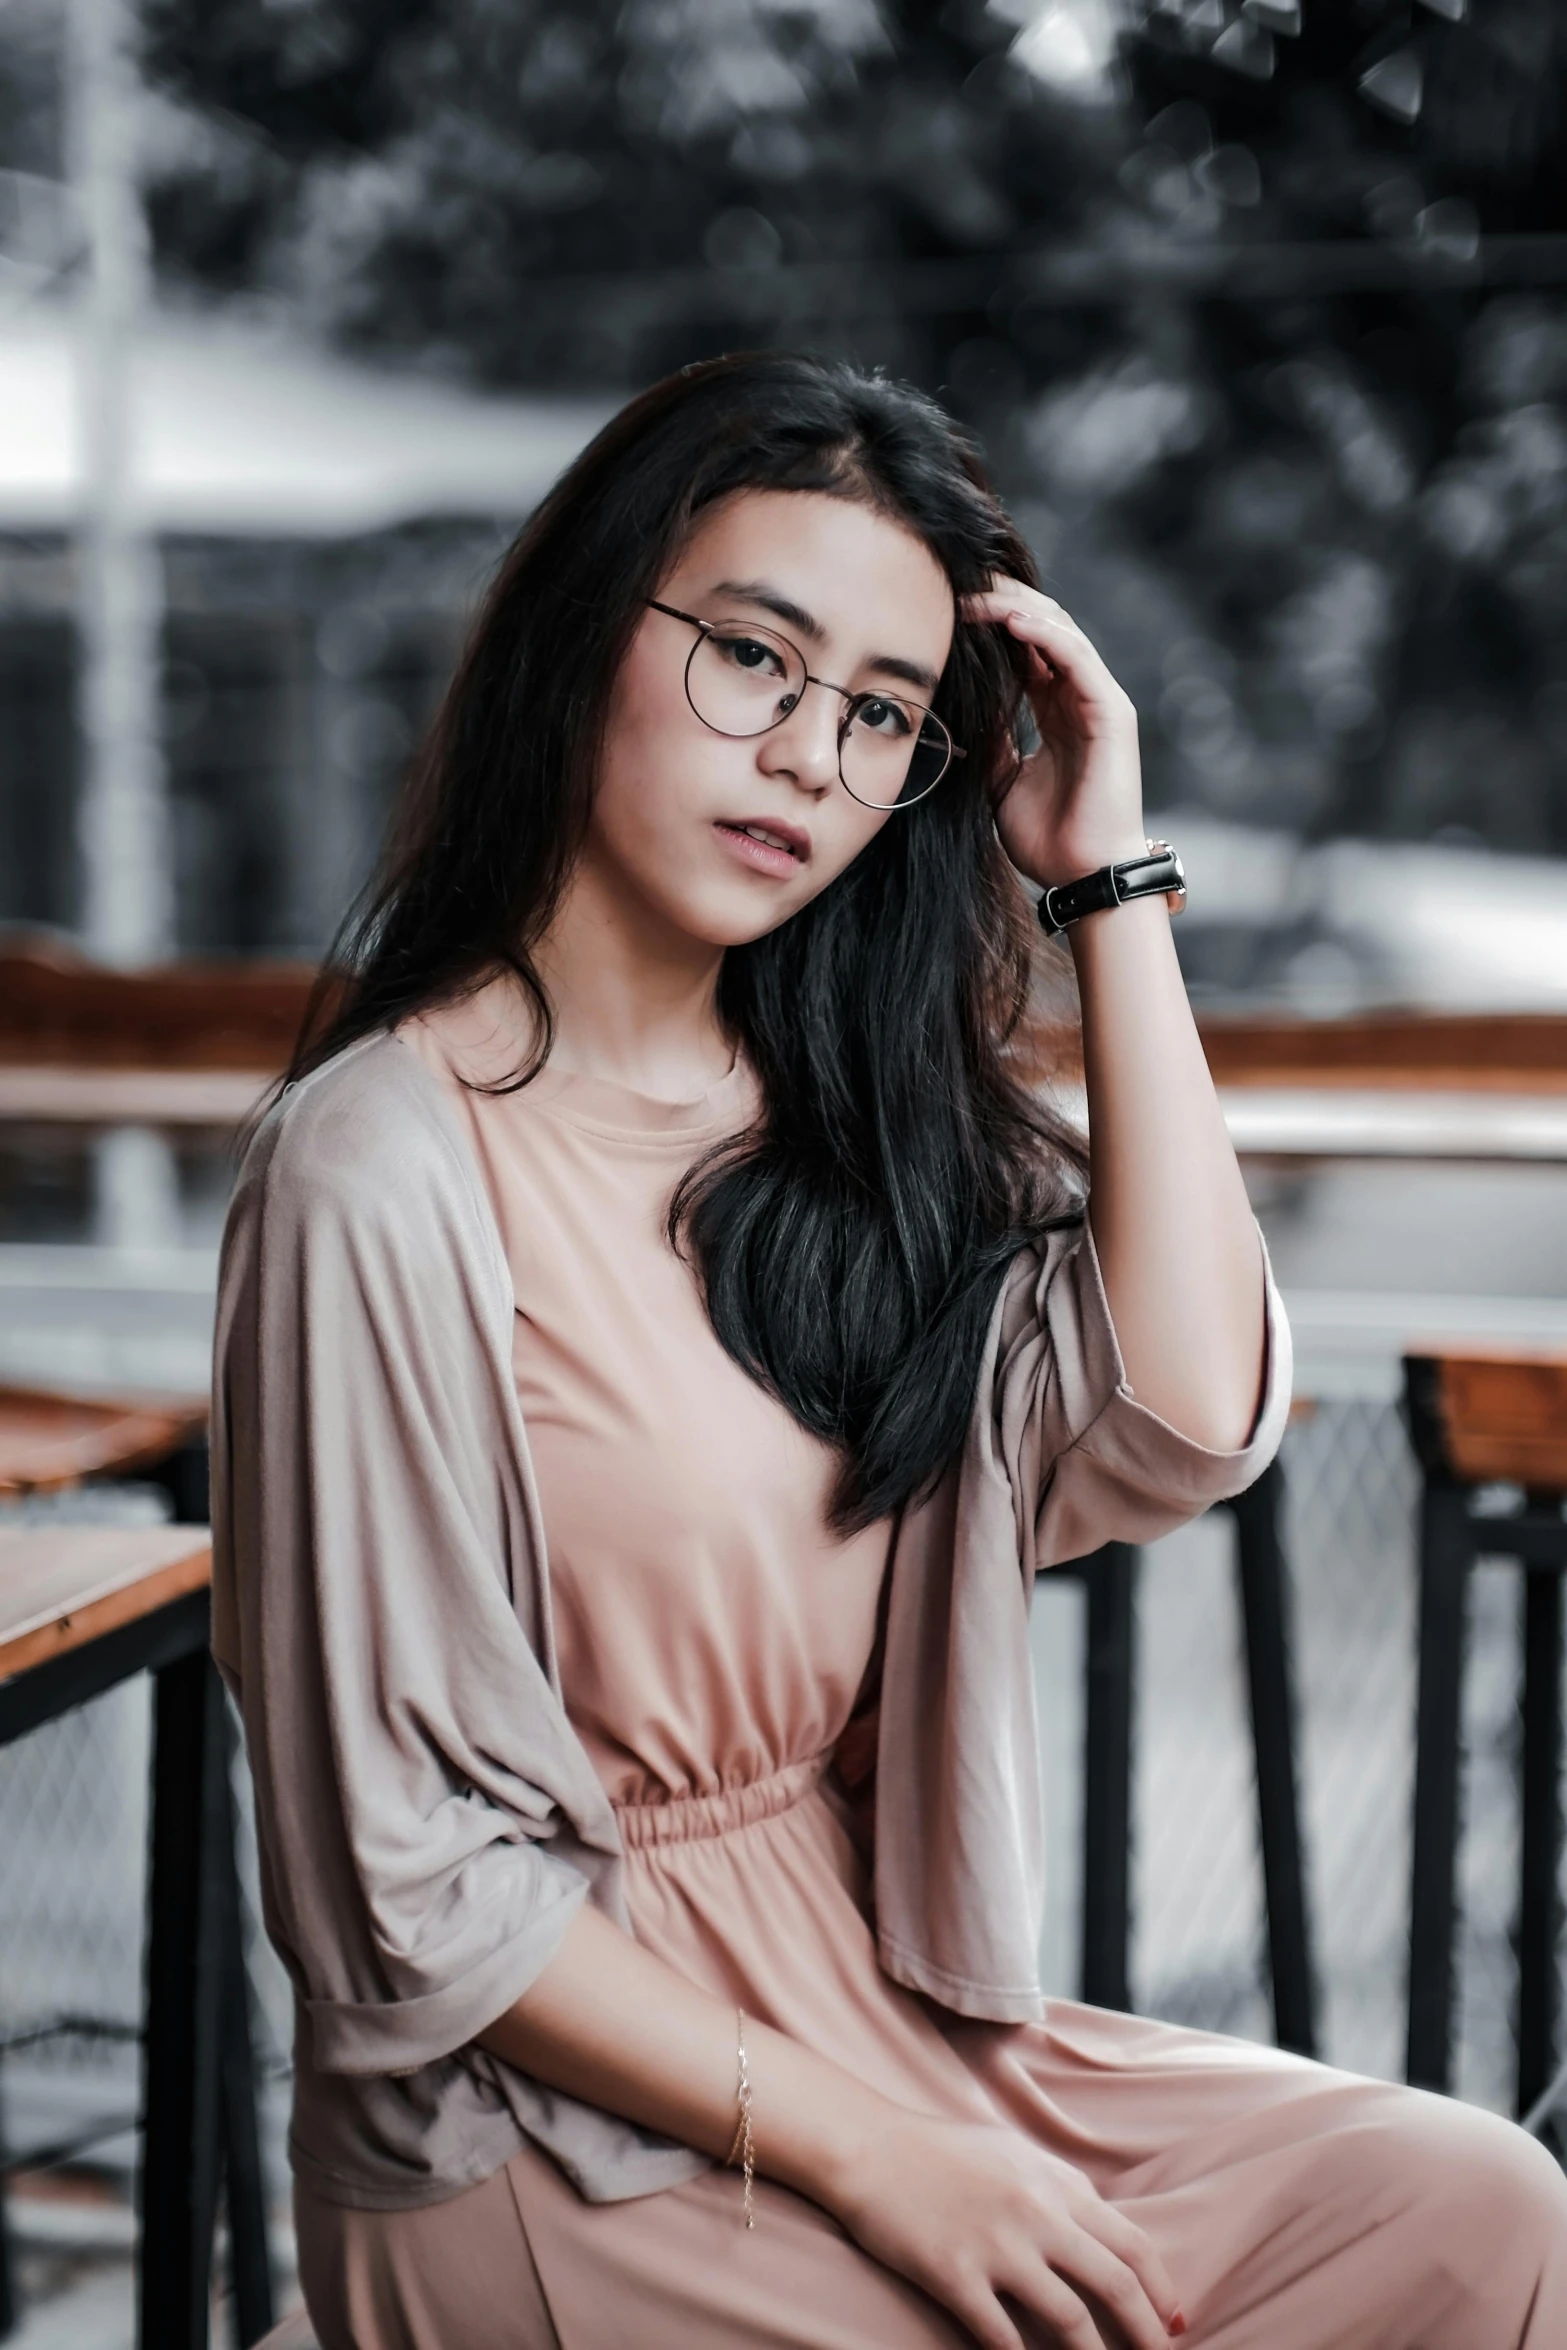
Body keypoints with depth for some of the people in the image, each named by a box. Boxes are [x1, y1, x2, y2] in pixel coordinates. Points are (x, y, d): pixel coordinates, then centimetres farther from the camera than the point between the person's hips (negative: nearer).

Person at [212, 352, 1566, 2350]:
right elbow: (405, 1881, -14)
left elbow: (1184, 1426, -10)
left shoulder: (867, 1114, 7)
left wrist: (1110, 879, -6)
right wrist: (853, 2159, -14)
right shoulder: (388, 1172, -16)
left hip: (879, 2004, 7)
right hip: (558, 2130, -6)